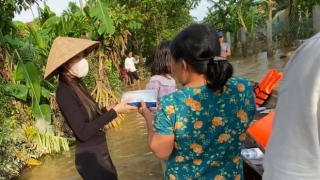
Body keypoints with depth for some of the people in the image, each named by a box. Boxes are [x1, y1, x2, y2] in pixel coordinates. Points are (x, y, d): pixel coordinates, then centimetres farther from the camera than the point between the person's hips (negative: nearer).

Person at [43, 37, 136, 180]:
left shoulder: (76, 84, 4)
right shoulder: (64, 93, -22)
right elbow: (83, 132, -25)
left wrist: (108, 109, 1)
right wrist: (114, 112, -23)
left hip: (99, 151, 8)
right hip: (91, 156, -8)